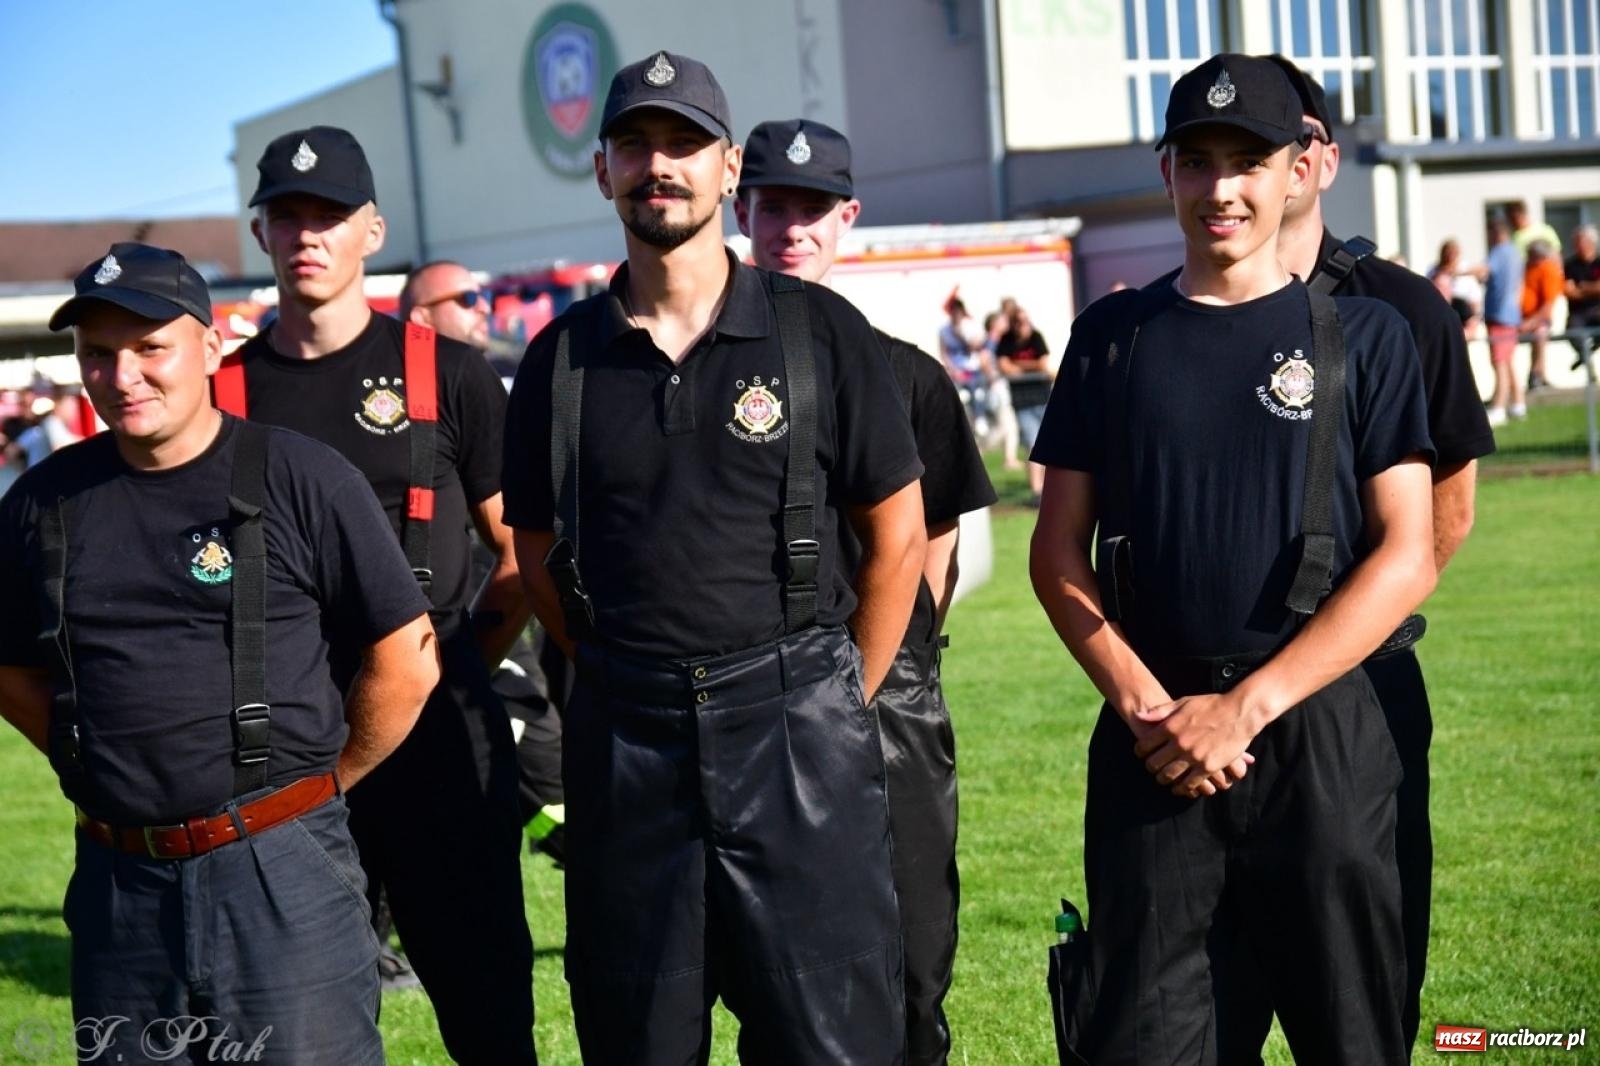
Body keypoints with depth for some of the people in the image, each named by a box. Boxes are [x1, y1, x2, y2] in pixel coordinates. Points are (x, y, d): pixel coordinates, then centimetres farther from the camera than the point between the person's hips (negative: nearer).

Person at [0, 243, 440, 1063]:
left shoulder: (301, 479, -5)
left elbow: (407, 662, -2)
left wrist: (313, 789, 4)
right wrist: (108, 774, 9)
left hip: (280, 871, -4)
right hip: (117, 881, 4)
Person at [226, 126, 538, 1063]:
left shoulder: (446, 374, 1)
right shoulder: (227, 391, 7)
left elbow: (523, 552, 5)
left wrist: (461, 669, 1)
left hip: (439, 726, -2)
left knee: (483, 981, 3)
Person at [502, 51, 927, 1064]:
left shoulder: (820, 331, 0)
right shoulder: (561, 356, 6)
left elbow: (898, 535, 4)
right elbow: (539, 555, 14)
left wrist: (837, 705, 3)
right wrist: (631, 682, 8)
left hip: (796, 727, -2)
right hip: (623, 742, 2)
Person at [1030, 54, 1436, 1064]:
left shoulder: (1364, 335, 3)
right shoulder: (1114, 334, 8)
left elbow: (1408, 557, -4)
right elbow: (1059, 550, 7)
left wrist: (1247, 706, -12)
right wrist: (1147, 706, -8)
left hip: (1323, 734, -1)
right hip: (1152, 739, 1)